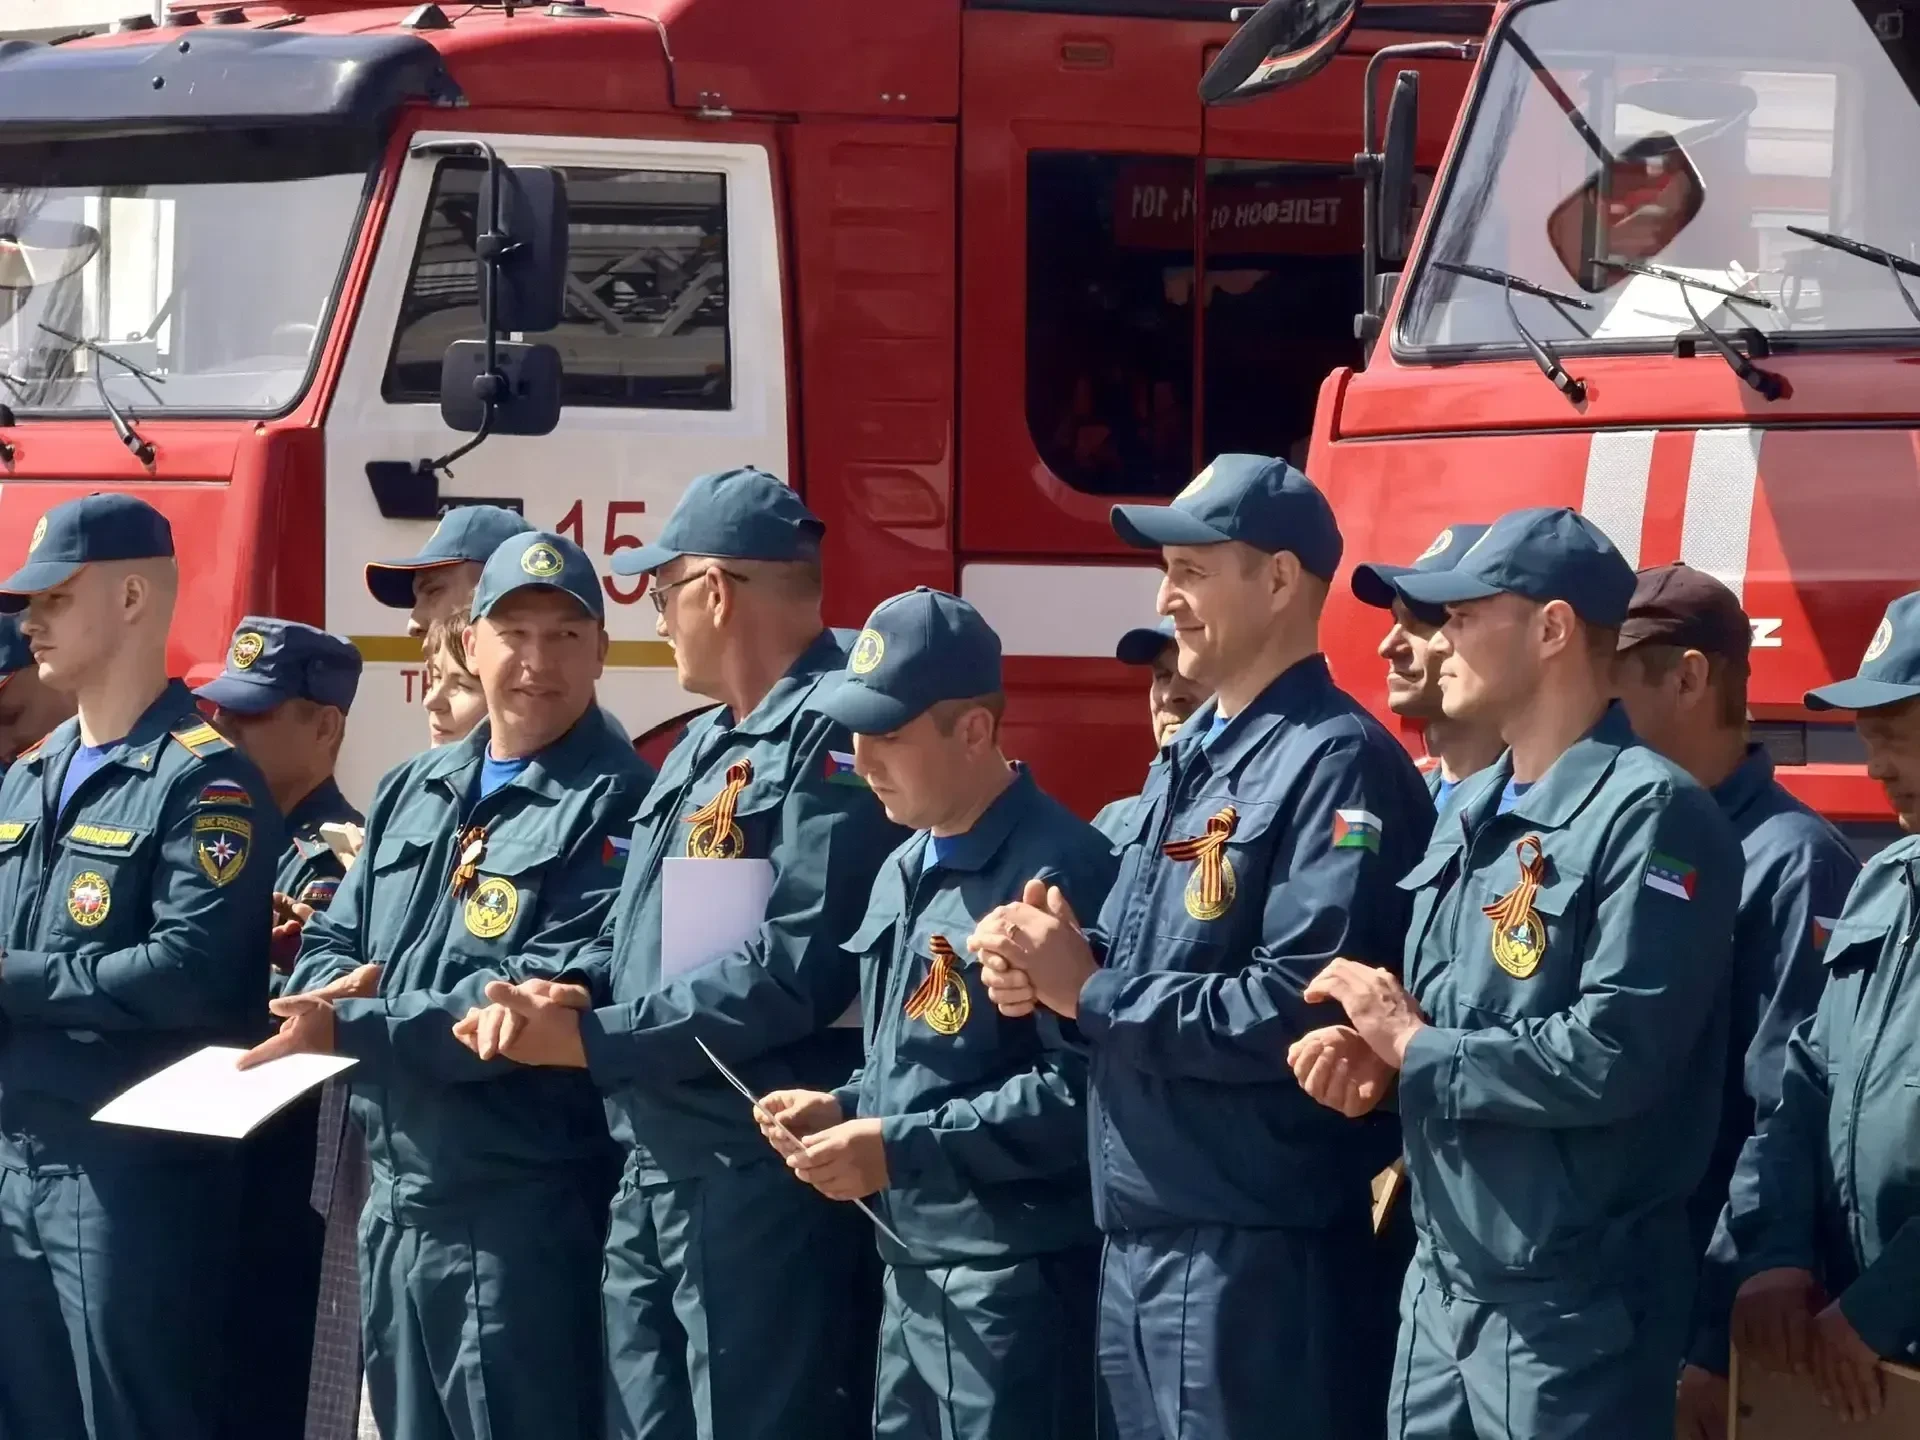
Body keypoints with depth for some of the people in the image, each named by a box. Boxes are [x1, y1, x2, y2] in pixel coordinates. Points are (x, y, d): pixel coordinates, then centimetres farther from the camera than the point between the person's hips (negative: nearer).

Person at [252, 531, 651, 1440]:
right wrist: (341, 984, -10)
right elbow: (330, 944, 15)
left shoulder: (613, 807, -10)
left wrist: (353, 1030, -22)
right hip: (394, 1197, 8)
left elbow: (541, 998, -20)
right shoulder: (413, 791, 16)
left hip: (519, 1216, -8)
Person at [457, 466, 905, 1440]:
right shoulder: (704, 749, 19)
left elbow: (793, 971, -23)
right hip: (653, 1175, 10)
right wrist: (566, 991, 0)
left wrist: (595, 1042, -17)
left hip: (763, 1182, -10)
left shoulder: (838, 736, -15)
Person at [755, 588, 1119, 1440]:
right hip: (912, 1269, 10)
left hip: (1016, 1281, -10)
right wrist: (844, 1111, 7)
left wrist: (901, 1148, -20)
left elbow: (1083, 1088, -22)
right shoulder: (903, 873, 16)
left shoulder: (1054, 871, -15)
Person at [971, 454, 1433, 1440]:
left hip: (1258, 1259, -9)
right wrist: (1049, 969, -1)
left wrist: (1089, 993, -17)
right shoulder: (1189, 760, 17)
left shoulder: (1335, 765, -14)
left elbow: (1302, 1010, -25)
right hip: (1137, 1240, 9)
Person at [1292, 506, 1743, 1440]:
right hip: (1440, 1284, 8)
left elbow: (1614, 1058, -25)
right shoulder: (1471, 814, 15)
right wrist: (1374, 1057, 0)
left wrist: (1412, 1048, -13)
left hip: (1574, 1309, -8)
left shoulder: (1649, 812, -14)